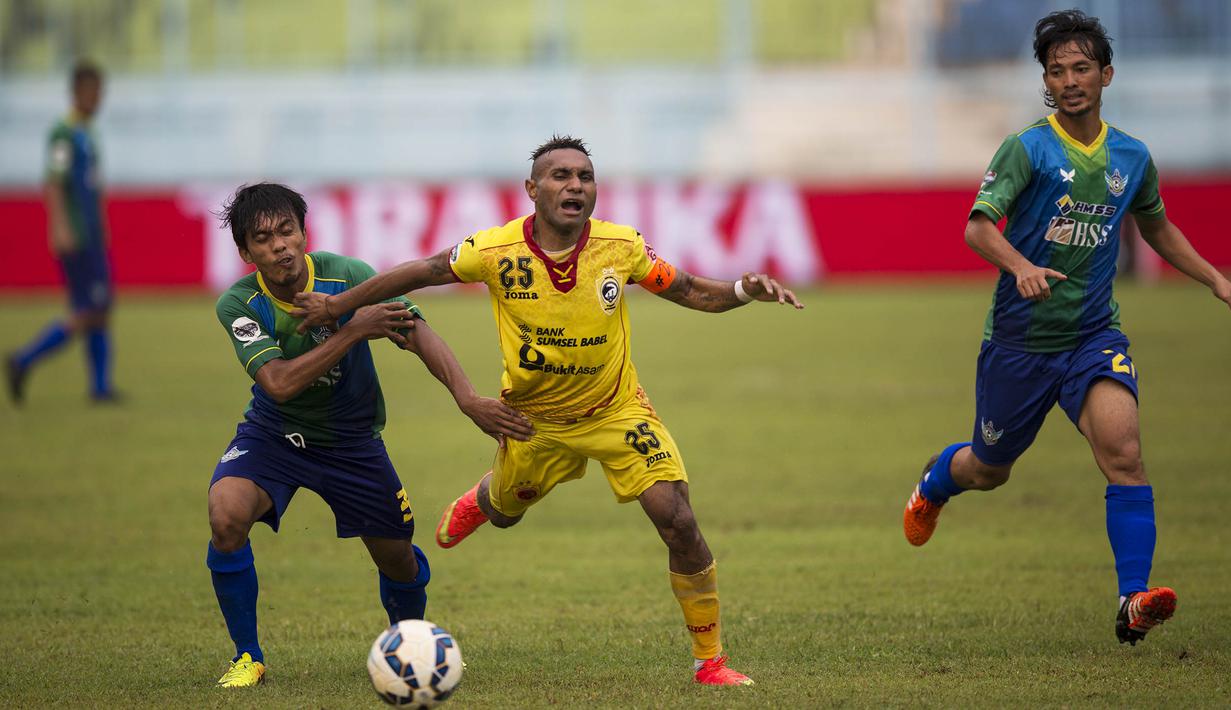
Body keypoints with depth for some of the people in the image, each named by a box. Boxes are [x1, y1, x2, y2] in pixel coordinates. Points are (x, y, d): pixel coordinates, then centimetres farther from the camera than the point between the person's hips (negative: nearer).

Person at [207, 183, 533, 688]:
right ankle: (247, 658, -9)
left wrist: (468, 398, -41)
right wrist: (354, 331, -36)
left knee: (398, 558, 7)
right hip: (274, 433, -1)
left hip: (351, 439, 1)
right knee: (226, 516, -28)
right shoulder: (238, 304, -20)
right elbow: (279, 383, -31)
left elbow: (417, 333, -26)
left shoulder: (346, 276, -20)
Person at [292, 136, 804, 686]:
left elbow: (689, 292, -6)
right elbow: (419, 273, -7)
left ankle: (710, 660, -1)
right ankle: (477, 501, 67)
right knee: (503, 512, 25)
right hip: (534, 416, 1)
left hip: (617, 411, -1)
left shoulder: (622, 247, -20)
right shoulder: (495, 252, -22)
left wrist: (744, 290, -26)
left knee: (678, 522, -16)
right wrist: (337, 305, -2)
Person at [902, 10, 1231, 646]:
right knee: (989, 471, 14)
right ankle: (936, 480, 52)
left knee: (1123, 449, -22)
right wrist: (1021, 266, -39)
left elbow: (1157, 229, 25)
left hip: (1094, 337, 2)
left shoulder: (1131, 158, 5)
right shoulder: (1027, 149, -10)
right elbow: (978, 226, -20)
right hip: (1020, 339, -2)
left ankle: (1134, 603, -24)